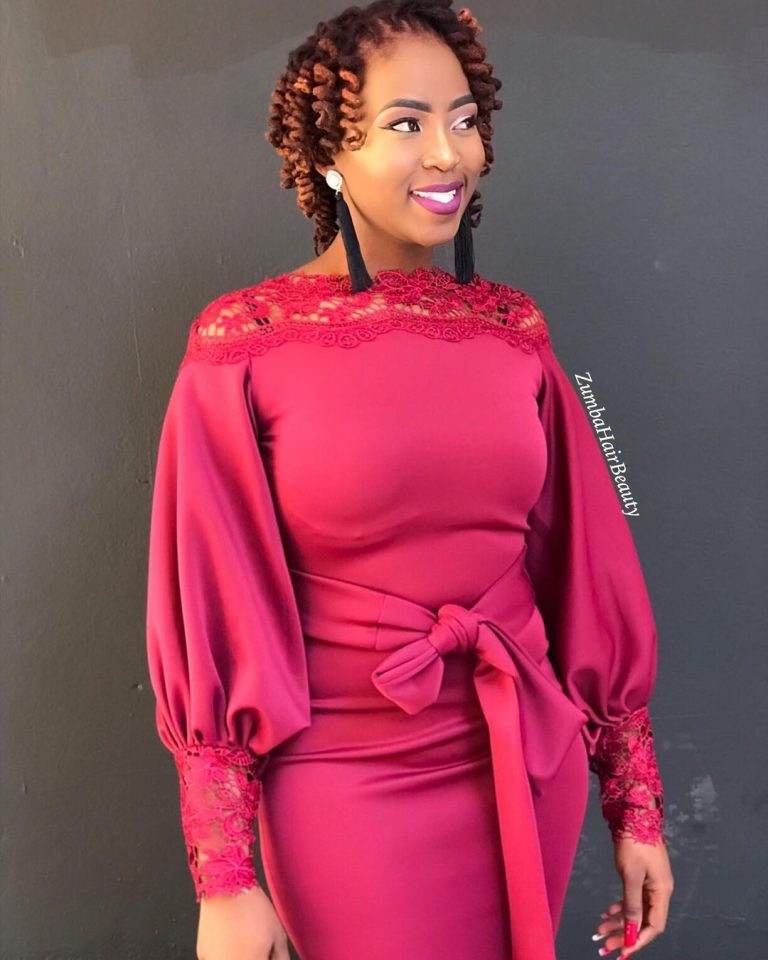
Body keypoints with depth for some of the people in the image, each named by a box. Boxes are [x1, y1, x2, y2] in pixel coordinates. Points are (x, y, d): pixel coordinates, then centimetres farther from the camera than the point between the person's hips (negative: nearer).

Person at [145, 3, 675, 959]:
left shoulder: (513, 327, 0)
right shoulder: (243, 343, -10)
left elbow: (588, 576, 4)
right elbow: (215, 620, -9)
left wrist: (636, 803, 7)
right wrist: (222, 878, -8)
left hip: (531, 771, 4)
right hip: (349, 784, -4)